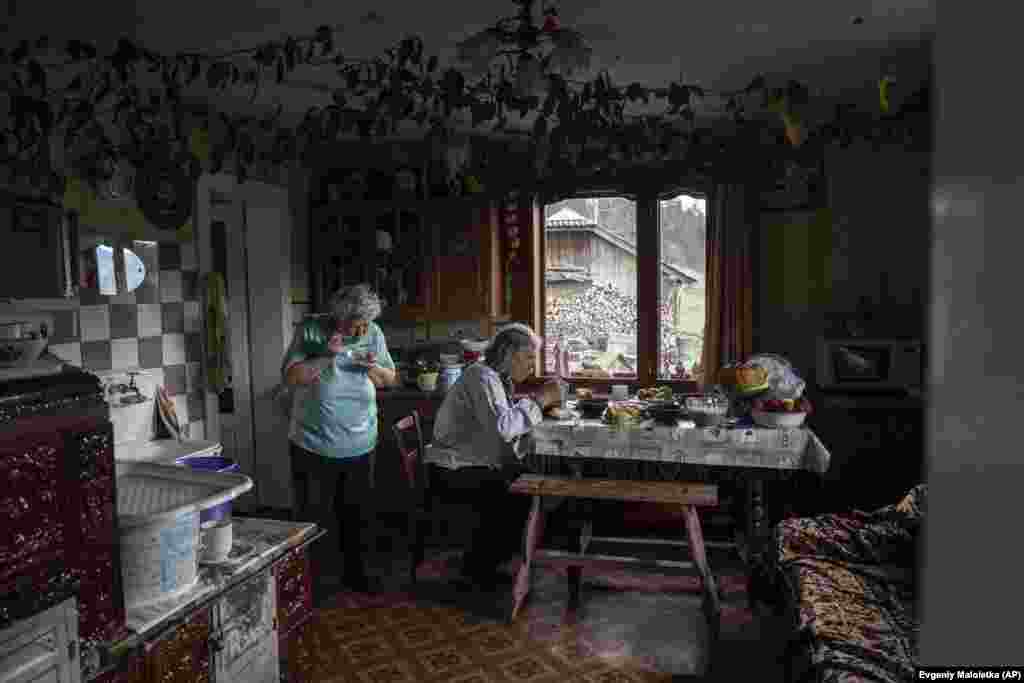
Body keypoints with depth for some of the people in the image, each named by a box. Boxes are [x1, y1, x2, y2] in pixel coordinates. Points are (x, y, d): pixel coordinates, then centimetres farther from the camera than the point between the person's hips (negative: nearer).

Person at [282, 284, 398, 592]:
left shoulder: (374, 335, -1)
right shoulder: (311, 331, -10)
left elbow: (390, 380, 6)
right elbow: (290, 376, -15)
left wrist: (373, 367, -14)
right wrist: (327, 357, -24)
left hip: (359, 448, 4)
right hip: (314, 448, -3)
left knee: (356, 516, 17)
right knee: (312, 519, 6)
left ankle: (354, 572, 36)